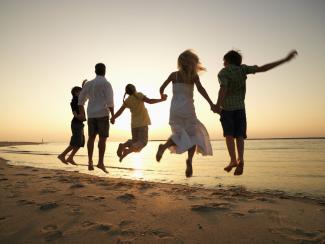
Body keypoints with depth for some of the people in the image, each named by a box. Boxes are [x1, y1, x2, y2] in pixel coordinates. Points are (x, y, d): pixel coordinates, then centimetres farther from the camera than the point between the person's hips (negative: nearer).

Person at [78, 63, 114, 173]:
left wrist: (82, 114, 21)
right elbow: (110, 102, -15)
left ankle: (90, 162, 6)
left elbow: (80, 100, 14)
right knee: (102, 138, -6)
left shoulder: (88, 83, 13)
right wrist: (113, 116, -10)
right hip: (102, 114, -5)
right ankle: (101, 162, -13)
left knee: (91, 138, 9)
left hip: (91, 115, 5)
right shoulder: (106, 84, -5)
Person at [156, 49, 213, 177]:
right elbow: (201, 89, -12)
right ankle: (189, 160, -11)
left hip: (175, 109, 3)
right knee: (193, 135, 10)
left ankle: (163, 146, -13)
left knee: (180, 134, 16)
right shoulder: (194, 76, 1)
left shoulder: (174, 75, 8)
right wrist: (211, 104, -14)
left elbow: (162, 88, 7)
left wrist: (162, 95, 28)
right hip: (187, 108, -3)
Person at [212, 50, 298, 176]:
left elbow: (223, 88, -25)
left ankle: (233, 160, -12)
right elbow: (262, 68, -5)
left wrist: (217, 105, -36)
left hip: (226, 108, -3)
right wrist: (285, 60, -2)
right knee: (239, 136, 5)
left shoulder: (222, 73, -7)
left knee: (229, 134, 3)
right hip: (240, 107, 3)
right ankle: (240, 159, -15)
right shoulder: (242, 69, 2)